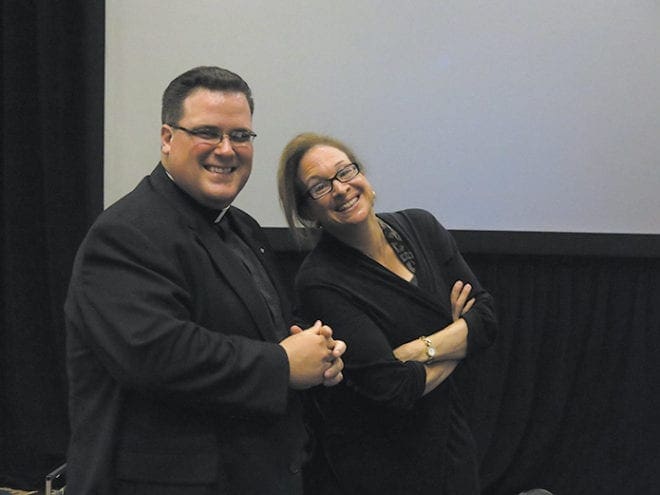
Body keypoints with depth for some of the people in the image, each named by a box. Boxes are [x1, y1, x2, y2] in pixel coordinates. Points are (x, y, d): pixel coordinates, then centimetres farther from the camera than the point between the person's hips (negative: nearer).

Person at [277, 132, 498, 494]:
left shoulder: (421, 227, -2)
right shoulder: (319, 282, -20)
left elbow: (487, 318, -5)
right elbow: (394, 387, -24)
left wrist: (418, 350, -19)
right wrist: (457, 340, -9)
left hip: (450, 437, 5)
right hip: (376, 462, -5)